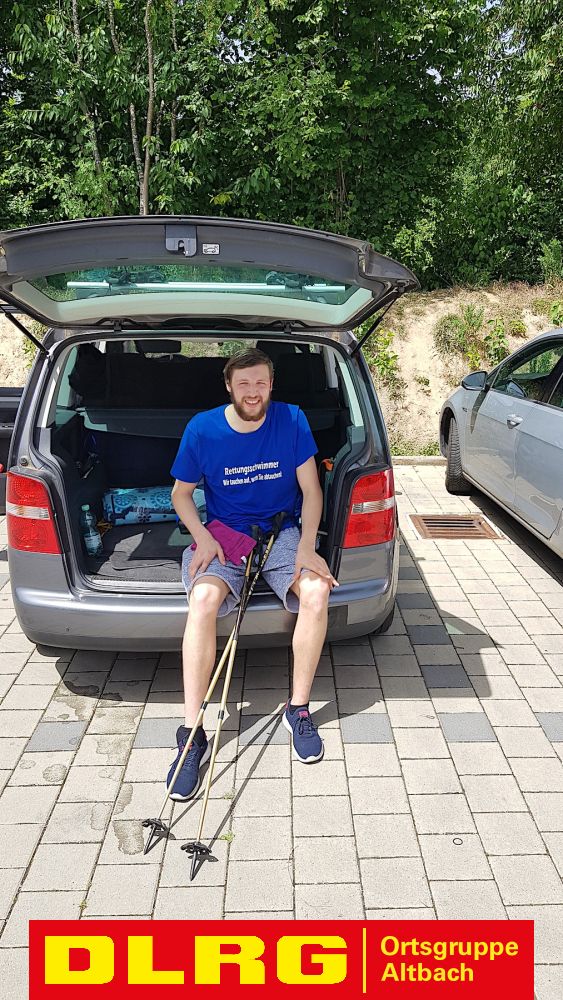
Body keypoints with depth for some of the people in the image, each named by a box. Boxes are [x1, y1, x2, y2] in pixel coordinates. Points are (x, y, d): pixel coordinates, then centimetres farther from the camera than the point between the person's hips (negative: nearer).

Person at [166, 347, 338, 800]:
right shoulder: (202, 428, -7)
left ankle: (299, 708, -8)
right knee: (203, 598, -32)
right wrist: (203, 537, -14)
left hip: (281, 533, 1)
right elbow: (181, 494, 4)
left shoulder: (292, 420, -5)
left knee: (316, 591, -30)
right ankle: (193, 735, -23)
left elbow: (311, 490, -2)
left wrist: (306, 547, -16)